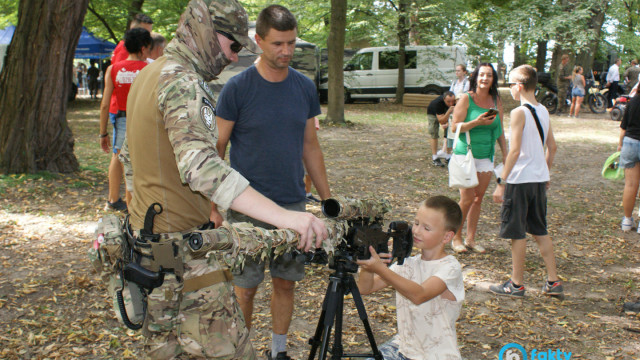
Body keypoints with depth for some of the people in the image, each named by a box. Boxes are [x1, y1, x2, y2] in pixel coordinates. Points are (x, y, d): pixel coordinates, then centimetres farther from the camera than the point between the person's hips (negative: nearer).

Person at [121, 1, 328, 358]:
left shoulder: (148, 75, 12)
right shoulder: (183, 84, -19)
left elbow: (130, 157, 22)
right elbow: (201, 167, -36)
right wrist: (283, 216, -46)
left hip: (146, 233, 10)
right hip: (183, 248, -10)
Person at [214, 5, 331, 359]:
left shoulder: (305, 88, 4)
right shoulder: (238, 88, -9)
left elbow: (310, 147, 11)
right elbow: (216, 149, -5)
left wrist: (328, 200, 10)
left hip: (293, 204, 4)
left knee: (285, 282, 12)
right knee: (246, 287, 5)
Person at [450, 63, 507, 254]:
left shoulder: (496, 101, 6)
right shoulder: (466, 99, -7)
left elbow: (500, 131, 13)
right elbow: (455, 127, -10)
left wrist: (506, 154, 10)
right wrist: (477, 122, -22)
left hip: (486, 156, 5)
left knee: (478, 198, 7)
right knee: (467, 199, -6)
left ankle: (471, 239, 18)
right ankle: (456, 238, 10)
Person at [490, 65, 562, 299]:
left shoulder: (519, 113, -15)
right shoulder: (543, 111, 8)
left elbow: (515, 150, -19)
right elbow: (552, 147, 13)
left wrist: (501, 182, -16)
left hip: (520, 180, -8)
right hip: (539, 179, 8)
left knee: (517, 232, 3)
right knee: (540, 231, 16)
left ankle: (516, 284, 12)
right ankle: (553, 282, 17)